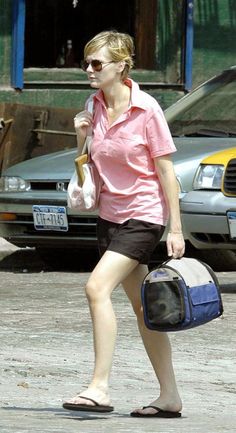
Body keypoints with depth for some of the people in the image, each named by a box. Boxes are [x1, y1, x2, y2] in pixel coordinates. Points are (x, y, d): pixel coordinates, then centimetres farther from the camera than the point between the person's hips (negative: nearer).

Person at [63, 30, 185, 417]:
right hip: (110, 214, 8)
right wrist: (82, 137, -5)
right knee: (142, 306, 11)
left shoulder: (146, 110, -14)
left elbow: (166, 171, -12)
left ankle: (99, 388, -24)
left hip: (143, 215, -7)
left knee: (97, 287, -22)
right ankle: (169, 397, 18)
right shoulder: (95, 107, 4)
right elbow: (91, 168, 14)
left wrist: (176, 229, -13)